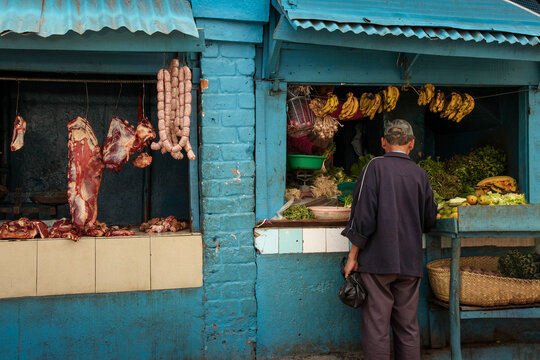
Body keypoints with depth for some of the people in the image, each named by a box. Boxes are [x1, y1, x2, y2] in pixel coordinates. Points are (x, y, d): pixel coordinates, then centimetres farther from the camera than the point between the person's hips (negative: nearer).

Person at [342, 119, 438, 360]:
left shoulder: (376, 166, -7)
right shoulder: (420, 174, 5)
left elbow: (364, 214, -11)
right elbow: (429, 220, 12)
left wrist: (353, 255, -4)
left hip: (378, 259, -4)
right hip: (410, 263, 4)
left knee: (376, 325, 1)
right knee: (407, 326, 13)